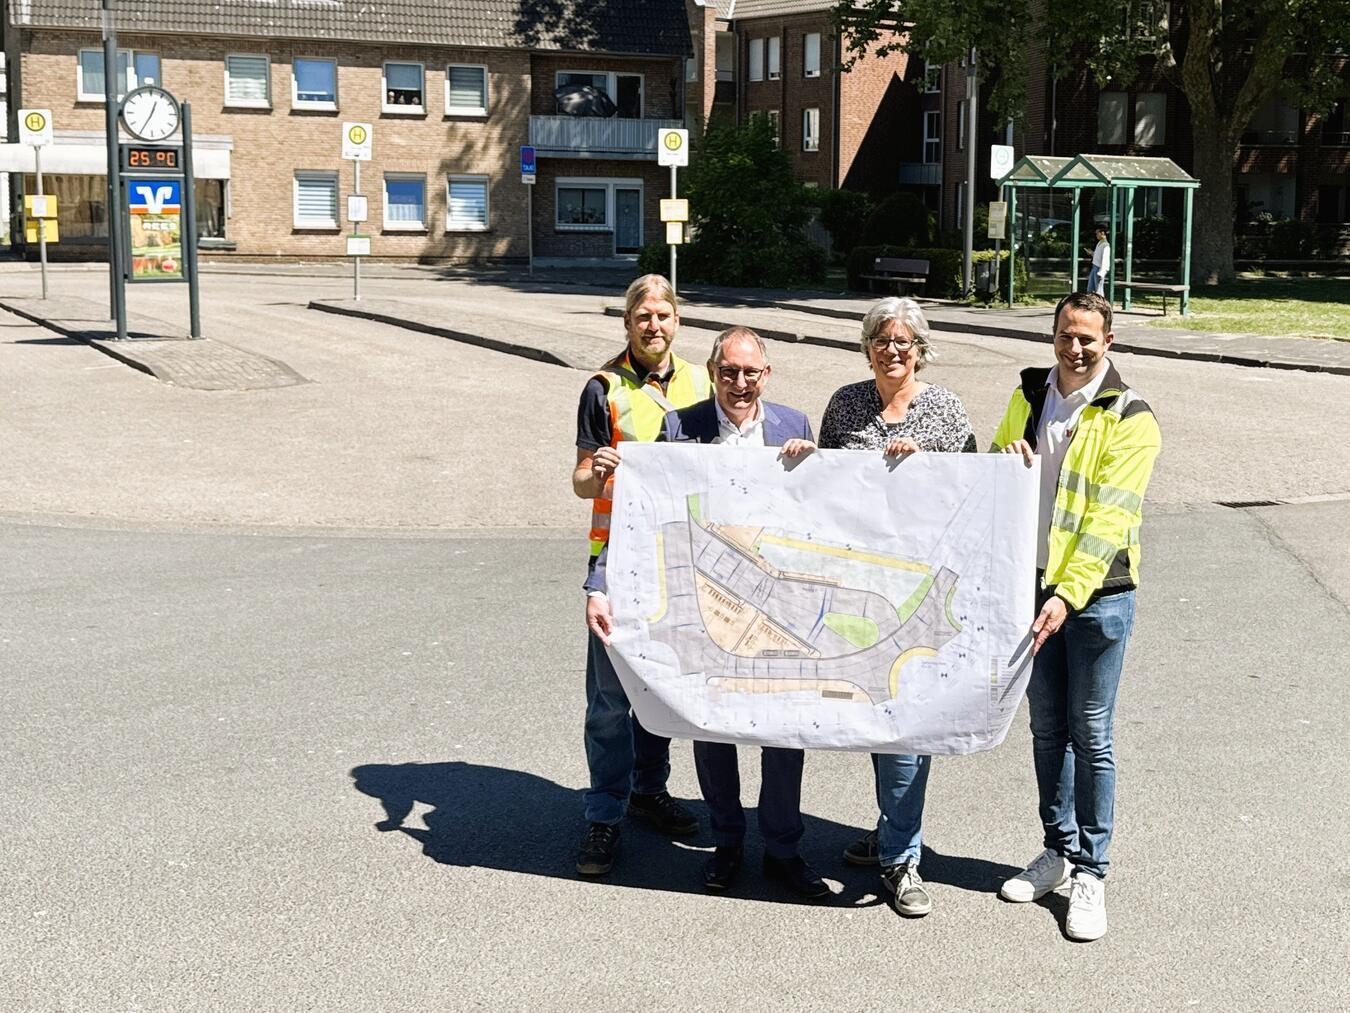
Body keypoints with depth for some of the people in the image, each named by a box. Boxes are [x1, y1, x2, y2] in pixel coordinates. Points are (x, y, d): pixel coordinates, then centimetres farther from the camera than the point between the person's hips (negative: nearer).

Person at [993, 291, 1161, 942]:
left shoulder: (1129, 419, -11)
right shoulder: (1028, 397, 7)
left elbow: (1108, 519, -18)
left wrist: (1068, 594, -27)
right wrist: (1004, 463, -8)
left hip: (1097, 593, -5)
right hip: (1031, 586, 5)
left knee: (1090, 737, 1)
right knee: (1047, 728, 15)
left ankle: (1090, 873, 12)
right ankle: (1058, 849, 29)